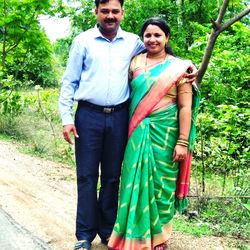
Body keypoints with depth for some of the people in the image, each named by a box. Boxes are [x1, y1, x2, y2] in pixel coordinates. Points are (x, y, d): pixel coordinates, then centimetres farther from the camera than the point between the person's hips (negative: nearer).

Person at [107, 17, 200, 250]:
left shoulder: (178, 67, -1)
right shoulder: (135, 63, 8)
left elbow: (185, 107, -5)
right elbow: (127, 95, 12)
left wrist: (183, 142, -10)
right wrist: (131, 131, 4)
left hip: (165, 133, -3)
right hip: (139, 133, 3)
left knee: (161, 182, 4)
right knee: (137, 181, 5)